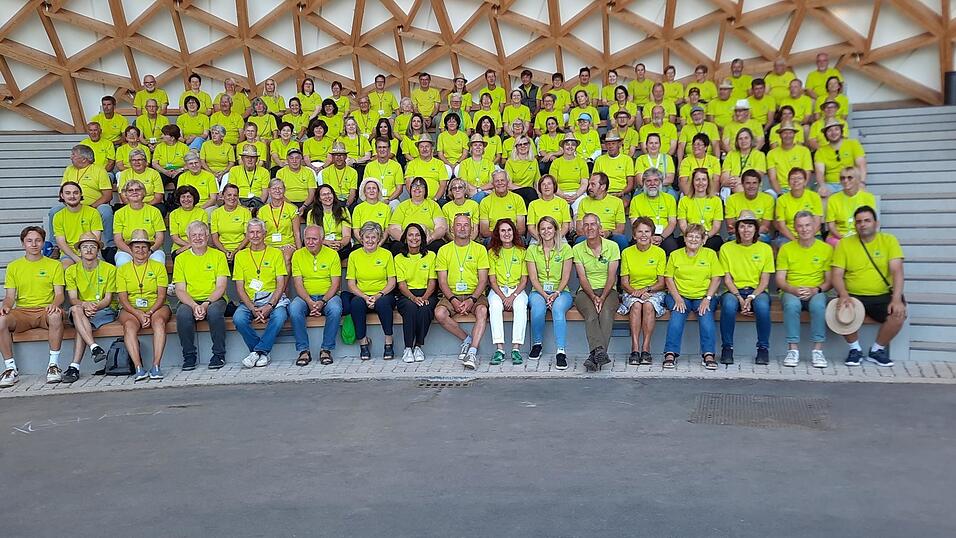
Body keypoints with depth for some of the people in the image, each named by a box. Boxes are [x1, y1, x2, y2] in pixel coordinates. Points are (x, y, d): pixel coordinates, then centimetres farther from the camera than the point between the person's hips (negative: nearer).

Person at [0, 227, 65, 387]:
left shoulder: (54, 265, 12)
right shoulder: (14, 267, 16)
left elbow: (59, 294, 4)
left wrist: (54, 304, -20)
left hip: (45, 310, -2)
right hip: (22, 311, 2)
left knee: (56, 316, -38)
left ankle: (54, 365, -27)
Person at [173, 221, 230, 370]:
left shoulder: (218, 256, 6)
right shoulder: (181, 259, 10)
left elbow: (221, 287, -2)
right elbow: (180, 290, 2)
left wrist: (206, 304, -19)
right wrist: (194, 305, -17)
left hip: (214, 300, -1)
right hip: (190, 301, 1)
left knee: (215, 311, -35)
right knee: (183, 314, -32)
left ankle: (219, 355, -18)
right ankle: (189, 356, -13)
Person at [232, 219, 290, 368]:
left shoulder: (276, 253, 7)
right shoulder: (241, 255, 11)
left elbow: (281, 285, 1)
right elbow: (239, 288, 5)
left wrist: (269, 306, -15)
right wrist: (253, 309, -12)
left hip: (273, 299, -1)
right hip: (249, 300, 2)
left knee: (279, 317, -33)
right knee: (238, 319, -29)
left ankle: (258, 351, -18)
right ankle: (264, 352, -12)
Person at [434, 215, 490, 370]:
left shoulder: (480, 249, 6)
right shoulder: (444, 250, 8)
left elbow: (483, 280, 0)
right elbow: (442, 282, 2)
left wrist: (471, 300, -16)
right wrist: (454, 300, -14)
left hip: (475, 294, -1)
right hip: (451, 295, 1)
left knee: (482, 310, -33)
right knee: (439, 313, -28)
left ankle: (472, 352, -35)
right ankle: (467, 339, -8)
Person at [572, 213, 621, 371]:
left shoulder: (612, 246, 3)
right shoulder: (577, 249, 6)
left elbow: (611, 276, -3)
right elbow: (582, 278, -1)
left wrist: (602, 297, -16)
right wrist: (593, 297, -17)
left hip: (608, 291, 0)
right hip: (585, 292, 0)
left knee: (606, 313, -32)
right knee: (591, 314, -31)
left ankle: (595, 355, -40)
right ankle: (600, 352, -48)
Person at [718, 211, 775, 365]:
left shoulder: (765, 248, 6)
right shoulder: (726, 248, 4)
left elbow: (765, 280, 1)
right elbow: (727, 279, 1)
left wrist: (751, 297, -16)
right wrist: (740, 299, -15)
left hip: (757, 291, 0)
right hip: (734, 291, 0)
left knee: (762, 305, -35)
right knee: (728, 304, -35)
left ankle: (763, 348, -16)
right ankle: (727, 348, -19)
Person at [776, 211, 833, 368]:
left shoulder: (826, 249, 6)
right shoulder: (786, 249, 6)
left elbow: (830, 280, 5)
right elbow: (779, 280, 2)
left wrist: (815, 290, -15)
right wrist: (794, 290, -17)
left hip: (816, 293, 0)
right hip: (791, 292, 0)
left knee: (818, 305, -35)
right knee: (792, 304, -35)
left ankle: (818, 351, -28)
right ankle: (793, 349, -29)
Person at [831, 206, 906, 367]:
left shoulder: (889, 241, 3)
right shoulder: (844, 244, 3)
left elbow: (897, 271, -7)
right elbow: (837, 275, -2)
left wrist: (897, 299, -21)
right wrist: (843, 295, -22)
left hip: (882, 296, 1)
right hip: (853, 296, 0)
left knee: (899, 314, -27)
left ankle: (877, 350, 2)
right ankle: (855, 349, 0)